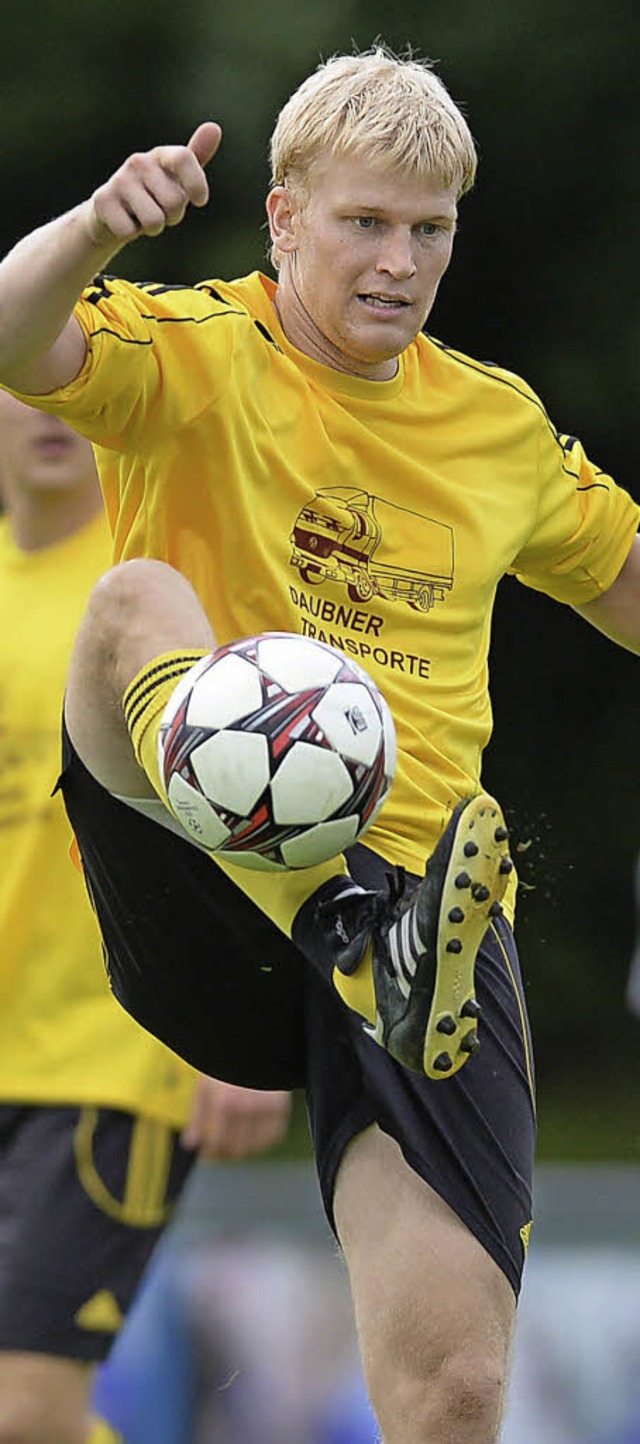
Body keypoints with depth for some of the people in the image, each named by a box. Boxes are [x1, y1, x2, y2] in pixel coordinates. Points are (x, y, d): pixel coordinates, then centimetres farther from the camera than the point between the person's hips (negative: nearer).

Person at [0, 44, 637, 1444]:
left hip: (423, 900, 3)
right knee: (137, 600, -32)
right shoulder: (196, 355, 2)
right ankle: (364, 942, -54)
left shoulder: (499, 424, 16)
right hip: (207, 912, -3)